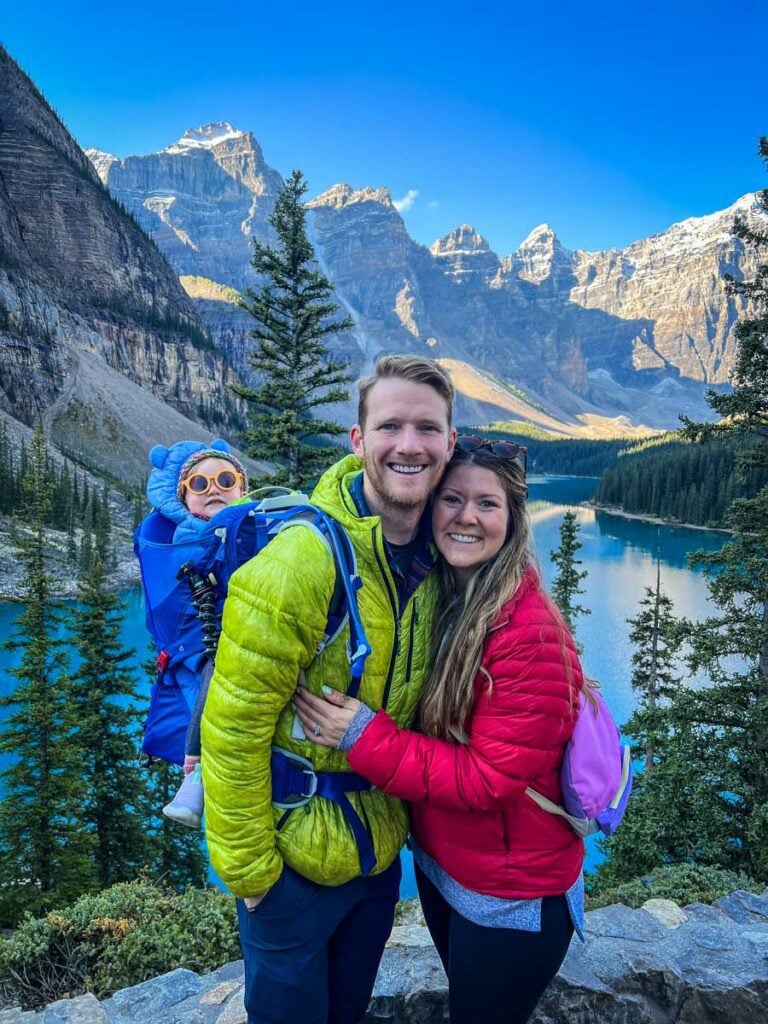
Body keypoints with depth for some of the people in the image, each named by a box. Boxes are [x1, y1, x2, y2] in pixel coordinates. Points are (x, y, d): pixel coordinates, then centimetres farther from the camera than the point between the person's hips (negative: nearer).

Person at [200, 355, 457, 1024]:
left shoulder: (438, 555, -7)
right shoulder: (296, 566, -28)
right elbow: (233, 729, -21)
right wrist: (249, 867, -14)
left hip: (381, 845, 6)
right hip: (295, 859, -5)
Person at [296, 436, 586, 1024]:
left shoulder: (531, 633, -28)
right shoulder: (435, 594, -6)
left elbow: (492, 778, -26)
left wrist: (365, 737, -29)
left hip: (510, 898, -6)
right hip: (437, 864, 6)